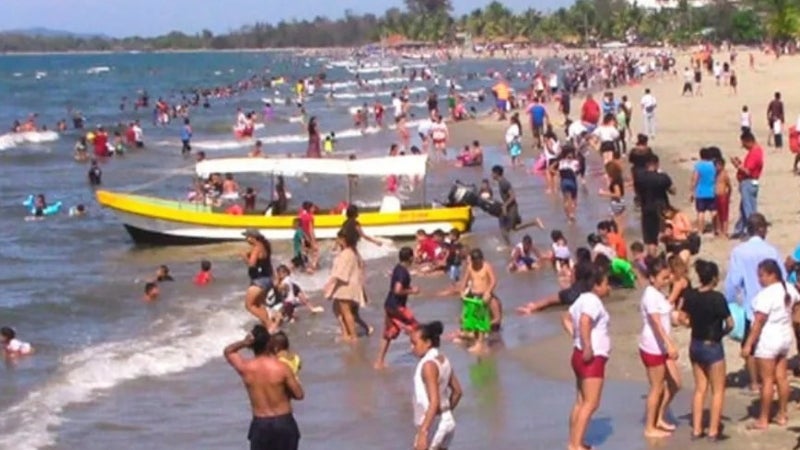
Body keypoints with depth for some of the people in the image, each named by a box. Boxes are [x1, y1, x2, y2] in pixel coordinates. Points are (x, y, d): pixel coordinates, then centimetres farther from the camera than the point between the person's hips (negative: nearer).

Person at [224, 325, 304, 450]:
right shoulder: (282, 368, -15)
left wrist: (243, 343, -8)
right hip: (284, 422, -1)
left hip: (260, 424, 1)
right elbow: (299, 395, -8)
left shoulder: (245, 368, -8)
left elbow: (227, 352, 12)